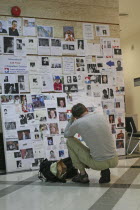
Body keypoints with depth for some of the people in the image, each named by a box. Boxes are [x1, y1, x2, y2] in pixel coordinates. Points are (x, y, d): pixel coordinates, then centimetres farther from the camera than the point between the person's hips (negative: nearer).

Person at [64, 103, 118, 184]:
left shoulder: (78, 123, -9)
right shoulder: (102, 116, 6)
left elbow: (66, 135, 13)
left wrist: (72, 119, 20)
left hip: (98, 163, -4)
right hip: (114, 161, 5)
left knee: (70, 141, 11)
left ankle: (82, 174, 14)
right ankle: (105, 170, 11)